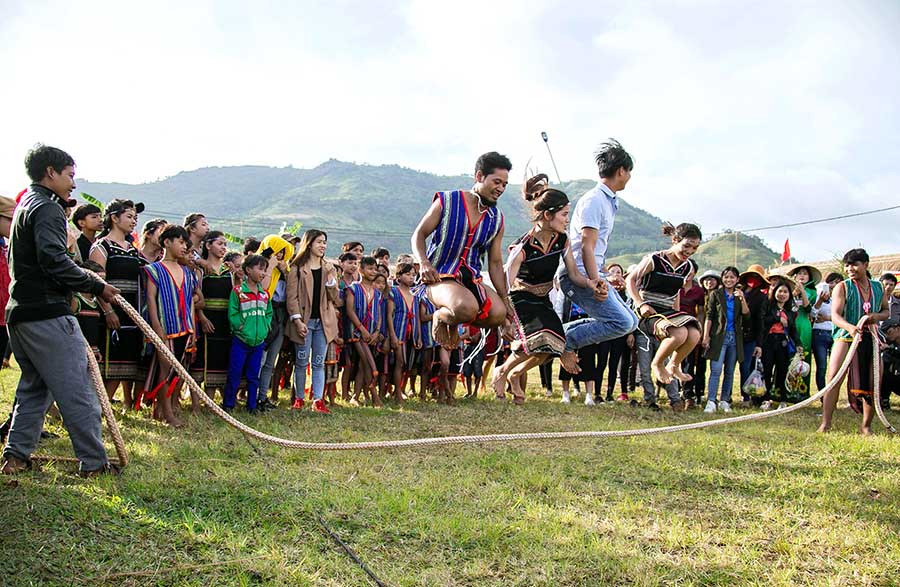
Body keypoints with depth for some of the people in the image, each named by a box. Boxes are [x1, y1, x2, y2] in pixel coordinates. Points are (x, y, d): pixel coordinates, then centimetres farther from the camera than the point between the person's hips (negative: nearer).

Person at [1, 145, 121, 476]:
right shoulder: (47, 208, -10)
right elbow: (54, 260, -22)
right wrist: (96, 286, -16)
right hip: (48, 314, -10)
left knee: (34, 387, 18)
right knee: (76, 391, -5)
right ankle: (93, 463, 0)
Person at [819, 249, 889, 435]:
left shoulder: (878, 288, 12)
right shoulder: (842, 287, 0)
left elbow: (886, 311, 22)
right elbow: (835, 315, -10)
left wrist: (876, 316, -3)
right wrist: (850, 327, -32)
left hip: (872, 339, 4)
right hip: (846, 336, -4)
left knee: (873, 383, 1)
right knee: (834, 378, -16)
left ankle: (866, 426, 15)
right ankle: (825, 423, -15)